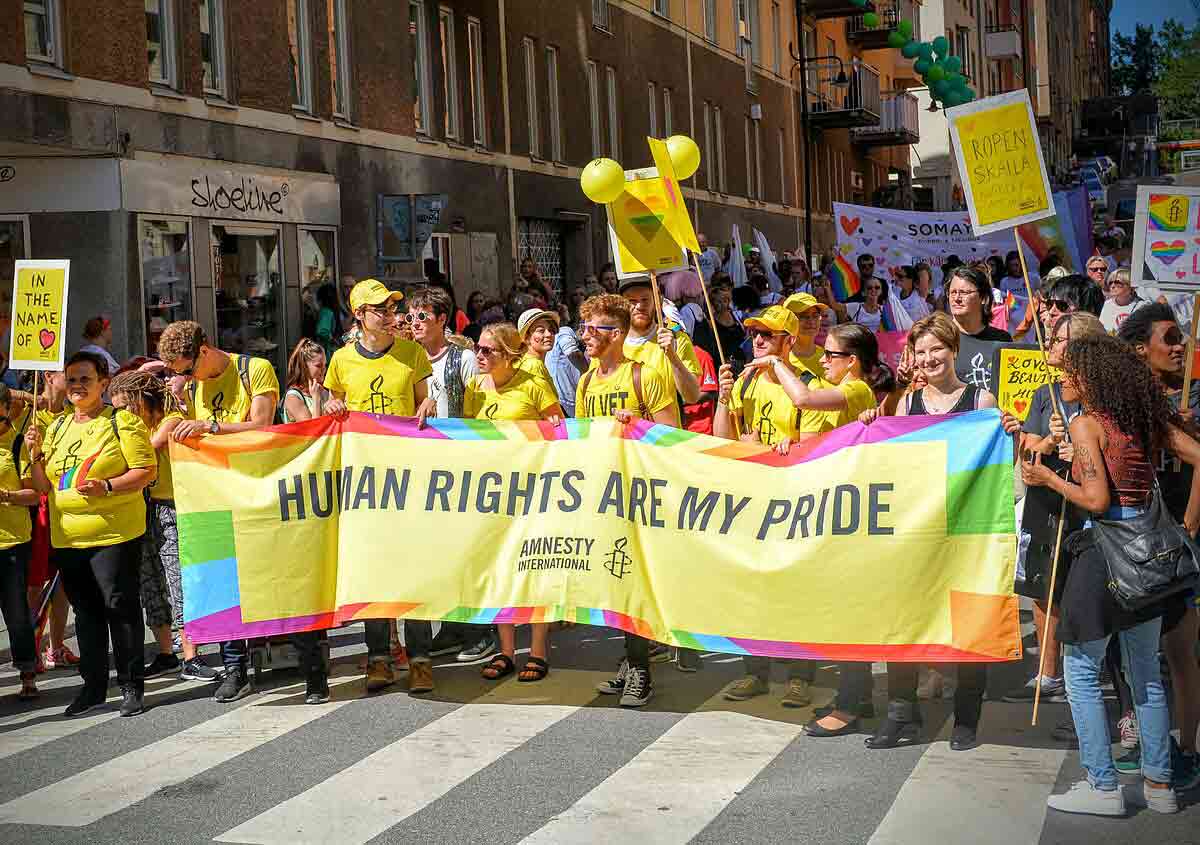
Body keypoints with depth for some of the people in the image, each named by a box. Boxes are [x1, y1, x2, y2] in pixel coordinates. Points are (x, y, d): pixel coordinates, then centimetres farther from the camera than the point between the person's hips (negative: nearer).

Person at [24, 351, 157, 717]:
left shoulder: (122, 422, -3)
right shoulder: (58, 427, 15)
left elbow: (147, 471, -10)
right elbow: (44, 486, 16)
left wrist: (107, 487, -23)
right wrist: (36, 454, -1)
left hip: (115, 534, -6)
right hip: (67, 537, 6)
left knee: (120, 607, -3)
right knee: (85, 611, 12)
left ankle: (132, 686, 5)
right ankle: (93, 686, 22)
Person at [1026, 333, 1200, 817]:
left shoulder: (1086, 423, -10)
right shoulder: (1147, 417, 9)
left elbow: (1097, 500, -17)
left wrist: (1047, 478, -5)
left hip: (1104, 549, -7)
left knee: (1082, 670, 4)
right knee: (1146, 670, 15)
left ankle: (1103, 787, 4)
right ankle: (1158, 783, 20)